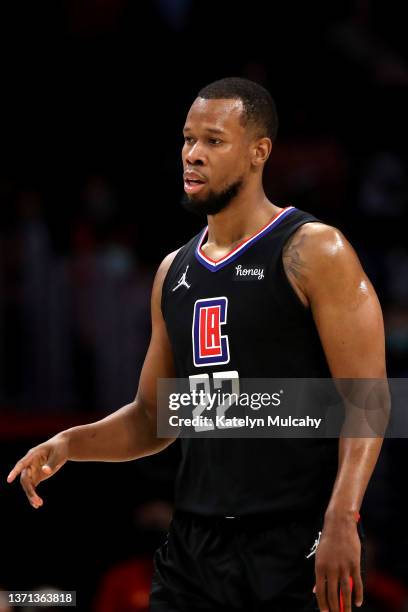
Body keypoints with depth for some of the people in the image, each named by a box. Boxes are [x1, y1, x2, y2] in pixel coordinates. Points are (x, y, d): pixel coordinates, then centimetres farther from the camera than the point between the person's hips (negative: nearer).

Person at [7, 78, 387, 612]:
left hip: (296, 546, -6)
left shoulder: (314, 252, -6)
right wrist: (70, 443, 2)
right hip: (195, 543, 6)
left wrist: (341, 518, -24)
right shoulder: (174, 272, 14)